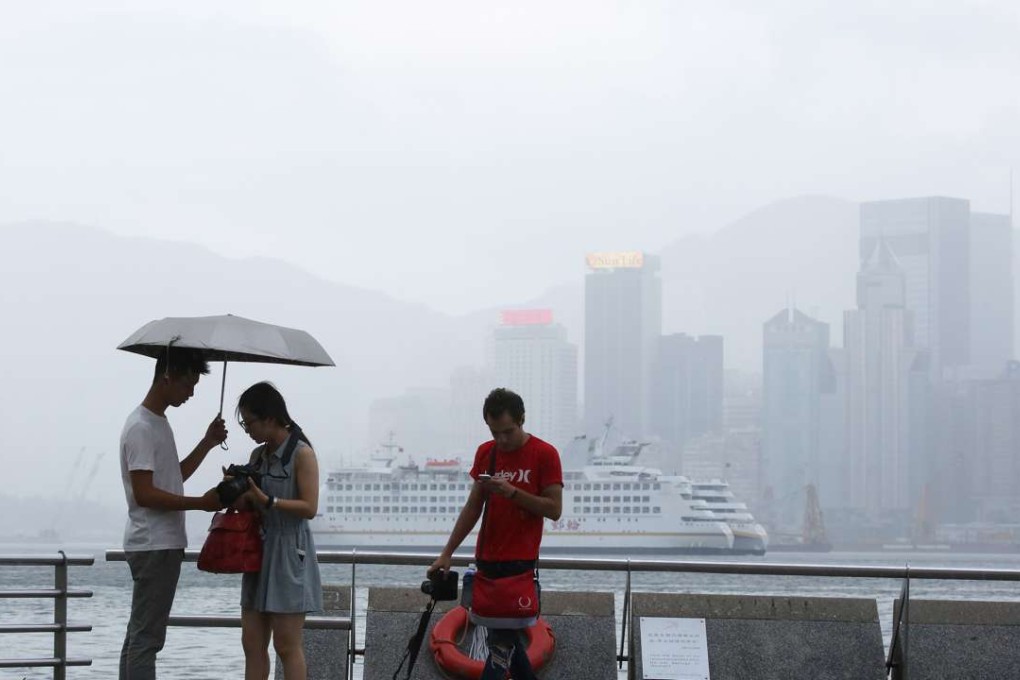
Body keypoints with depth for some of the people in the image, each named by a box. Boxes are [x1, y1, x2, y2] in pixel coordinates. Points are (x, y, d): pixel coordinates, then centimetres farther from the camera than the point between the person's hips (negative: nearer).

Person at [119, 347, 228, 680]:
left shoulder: (159, 423, 16)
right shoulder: (141, 428, -15)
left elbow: (174, 477, 25)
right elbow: (144, 494, -20)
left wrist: (208, 443, 15)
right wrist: (200, 503, -20)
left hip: (162, 544, 10)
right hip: (155, 546, -10)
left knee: (139, 634, 11)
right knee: (146, 636, -11)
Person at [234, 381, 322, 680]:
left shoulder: (302, 454, -9)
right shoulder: (258, 455, 12)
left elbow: (309, 508, -15)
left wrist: (266, 500, -23)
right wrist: (239, 495, -2)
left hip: (289, 553, -7)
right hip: (259, 550, 7)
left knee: (287, 645, -5)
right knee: (252, 643, 5)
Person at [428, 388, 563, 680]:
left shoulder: (544, 455, -8)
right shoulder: (485, 453, 7)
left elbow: (554, 509, -10)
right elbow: (473, 507, 10)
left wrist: (513, 492, -22)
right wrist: (447, 553, 5)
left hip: (519, 562, -6)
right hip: (486, 559, 6)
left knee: (502, 638, -8)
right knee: (505, 634, 12)